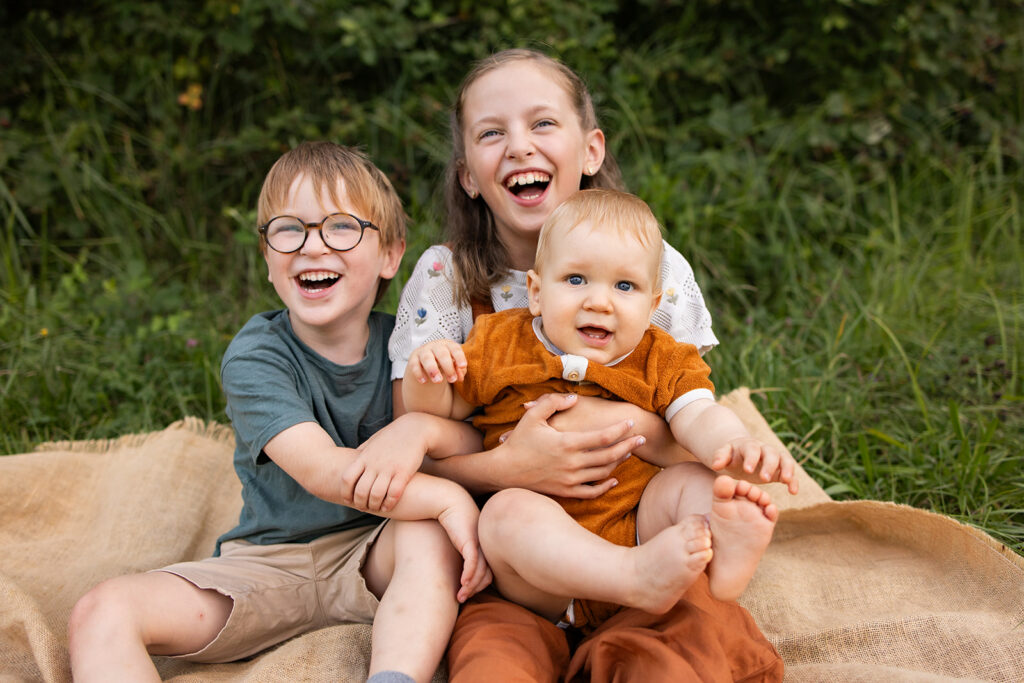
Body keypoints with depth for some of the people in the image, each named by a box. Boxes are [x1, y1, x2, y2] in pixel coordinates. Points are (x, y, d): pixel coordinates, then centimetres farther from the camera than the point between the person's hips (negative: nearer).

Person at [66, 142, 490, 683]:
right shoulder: (254, 356, -12)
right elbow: (324, 472, -24)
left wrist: (424, 430, -26)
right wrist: (447, 496, -28)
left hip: (375, 558, 1)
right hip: (268, 564, -1)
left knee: (431, 530, -33)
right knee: (103, 612, -21)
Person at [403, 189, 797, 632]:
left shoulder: (660, 363, 9)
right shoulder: (500, 345, 8)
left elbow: (698, 417, -8)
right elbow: (440, 411, 15)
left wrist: (734, 445, -32)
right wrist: (424, 378, -10)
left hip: (636, 527, 2)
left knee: (697, 481, -17)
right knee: (506, 511, -30)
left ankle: (724, 561, -49)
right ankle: (639, 578, -47)